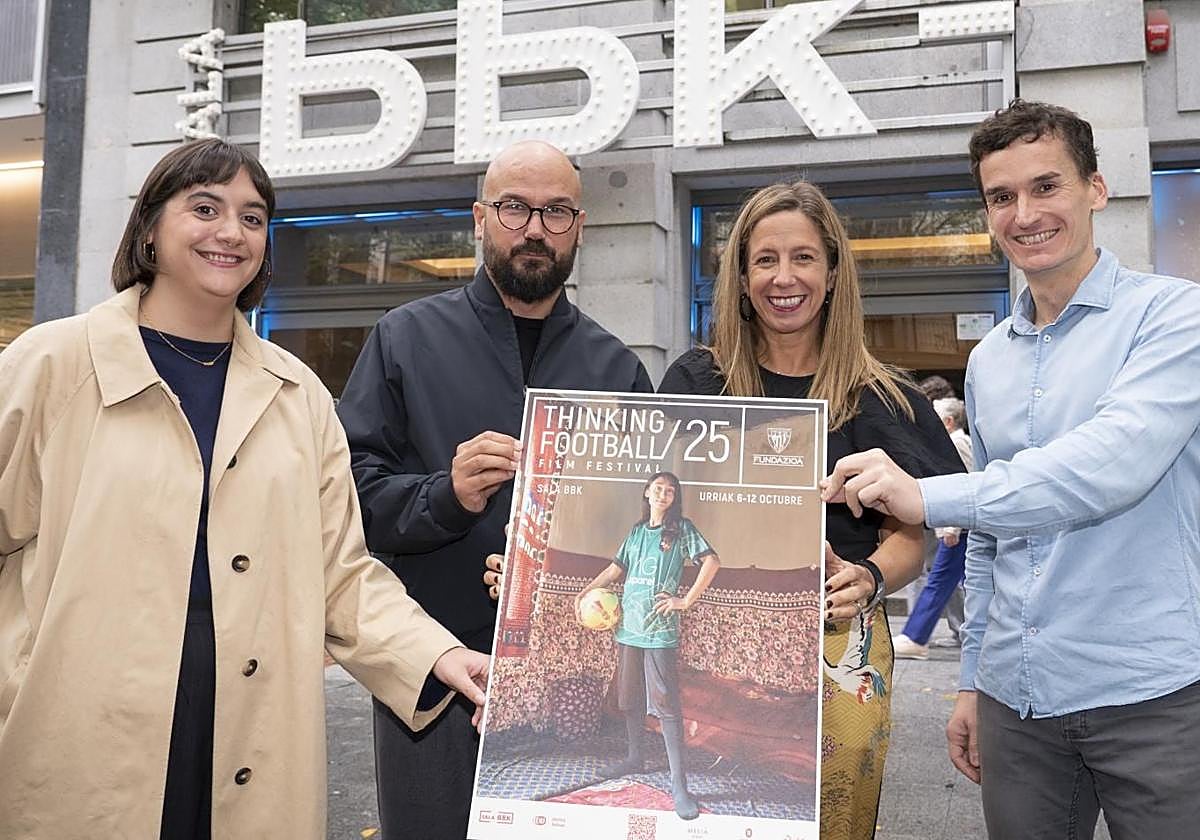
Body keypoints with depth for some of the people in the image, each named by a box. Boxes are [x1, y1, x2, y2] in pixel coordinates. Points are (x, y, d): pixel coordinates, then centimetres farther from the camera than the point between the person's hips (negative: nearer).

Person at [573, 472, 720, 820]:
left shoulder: (682, 528, 1)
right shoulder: (637, 531, 17)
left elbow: (712, 561, -9)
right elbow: (616, 568, 22)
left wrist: (686, 601, -12)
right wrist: (584, 592, 14)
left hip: (659, 627, -6)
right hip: (628, 624, 6)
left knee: (665, 704, -11)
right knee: (629, 697, 15)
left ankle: (679, 785, -11)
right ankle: (635, 757, 34)